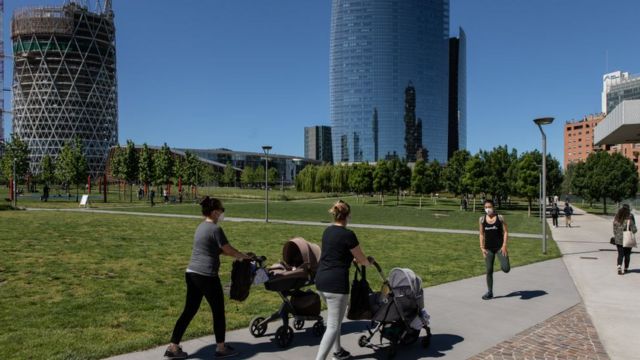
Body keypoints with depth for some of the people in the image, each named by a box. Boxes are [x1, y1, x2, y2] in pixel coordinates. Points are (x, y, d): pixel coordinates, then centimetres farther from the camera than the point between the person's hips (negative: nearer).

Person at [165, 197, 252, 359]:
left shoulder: (201, 227, 15)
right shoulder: (215, 229, -13)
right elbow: (228, 250, -8)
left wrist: (238, 255, 21)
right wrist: (245, 257, 8)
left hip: (191, 273, 9)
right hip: (206, 276, -9)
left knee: (189, 311, 14)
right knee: (218, 311, 6)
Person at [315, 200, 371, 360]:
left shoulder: (327, 231, 11)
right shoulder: (348, 235, -12)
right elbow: (361, 259, 0)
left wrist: (352, 258, 40)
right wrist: (369, 262, 24)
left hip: (321, 280, 8)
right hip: (336, 284, -8)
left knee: (334, 319, 25)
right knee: (333, 326, -3)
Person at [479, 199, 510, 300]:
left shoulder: (500, 218, -4)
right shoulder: (482, 219, 2)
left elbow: (505, 232, -3)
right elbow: (481, 234, 7)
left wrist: (504, 245, -13)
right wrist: (482, 248, -1)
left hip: (500, 247, -2)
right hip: (488, 248, 2)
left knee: (506, 269, -15)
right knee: (489, 271, 3)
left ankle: (502, 265, 22)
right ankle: (489, 292, 15)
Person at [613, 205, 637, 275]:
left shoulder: (616, 219, -2)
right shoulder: (629, 220, -16)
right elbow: (634, 230, -16)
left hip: (618, 240, 3)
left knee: (620, 254, 7)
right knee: (627, 255, 14)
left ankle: (619, 267, -12)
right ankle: (626, 269, 24)